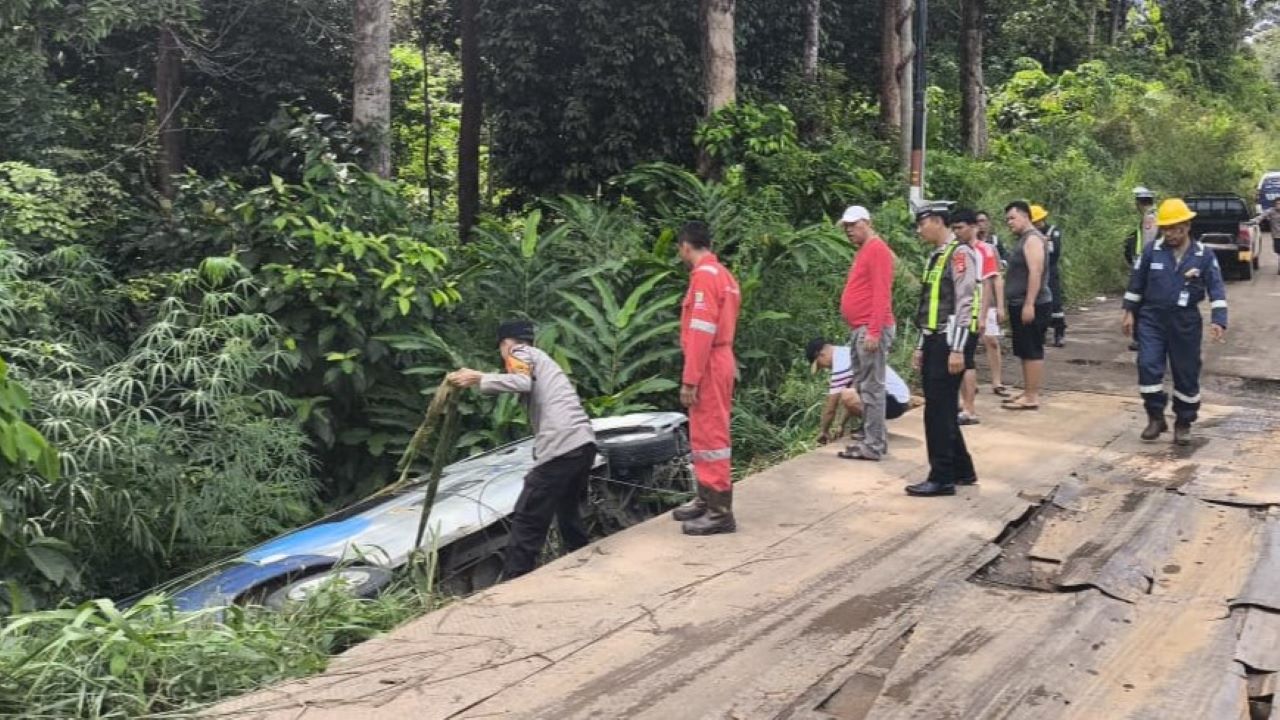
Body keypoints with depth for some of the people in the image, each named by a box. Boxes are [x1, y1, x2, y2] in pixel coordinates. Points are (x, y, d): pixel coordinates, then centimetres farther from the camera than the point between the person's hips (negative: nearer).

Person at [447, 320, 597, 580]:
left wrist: (478, 378, -9)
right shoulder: (542, 359, 34)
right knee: (567, 510, 27)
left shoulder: (520, 353, 8)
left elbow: (522, 382, -14)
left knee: (527, 521, -7)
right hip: (584, 442, 9)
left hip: (561, 447, -9)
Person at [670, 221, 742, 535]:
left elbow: (701, 332, -21)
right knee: (706, 434, 17)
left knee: (709, 436, -7)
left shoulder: (704, 275, -15)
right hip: (720, 361, 10)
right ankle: (707, 499, 27)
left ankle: (720, 512, -5)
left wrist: (690, 379, -21)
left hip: (708, 365, -10)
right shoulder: (721, 274, 15)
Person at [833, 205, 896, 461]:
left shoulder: (877, 249, -10)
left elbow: (881, 293, -19)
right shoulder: (864, 251, 20)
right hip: (859, 330, 10)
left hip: (871, 330, -10)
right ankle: (874, 439, 20)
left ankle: (873, 446, -5)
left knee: (871, 388, -8)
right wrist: (858, 330, 18)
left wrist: (873, 331, -23)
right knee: (863, 387, 13)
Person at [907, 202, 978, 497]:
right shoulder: (935, 257, 16)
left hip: (948, 343, -9)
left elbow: (964, 305, -17)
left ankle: (942, 478, 1)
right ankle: (962, 470, 25)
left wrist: (957, 349, -20)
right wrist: (922, 347, 19)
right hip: (933, 342, 9)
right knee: (941, 410, 14)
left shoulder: (959, 254, -11)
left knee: (939, 412, -6)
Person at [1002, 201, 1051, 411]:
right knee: (1024, 352, 13)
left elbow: (1035, 272, -22)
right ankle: (1027, 393, 20)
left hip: (1031, 306, -10)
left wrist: (1029, 304, -27)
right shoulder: (1022, 240, 17)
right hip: (1020, 305, 10)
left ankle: (1032, 397, -6)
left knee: (1032, 351, -8)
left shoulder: (1032, 239, -13)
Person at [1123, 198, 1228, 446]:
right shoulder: (1152, 250, -2)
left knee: (1186, 374, 6)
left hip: (1185, 323, 0)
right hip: (1152, 319, 0)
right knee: (1148, 366, -10)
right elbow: (1136, 282, 7)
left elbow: (1216, 290, -5)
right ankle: (1155, 418, 4)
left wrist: (1218, 321, -15)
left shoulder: (1204, 255, -4)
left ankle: (1183, 424, 20)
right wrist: (1129, 312, 6)